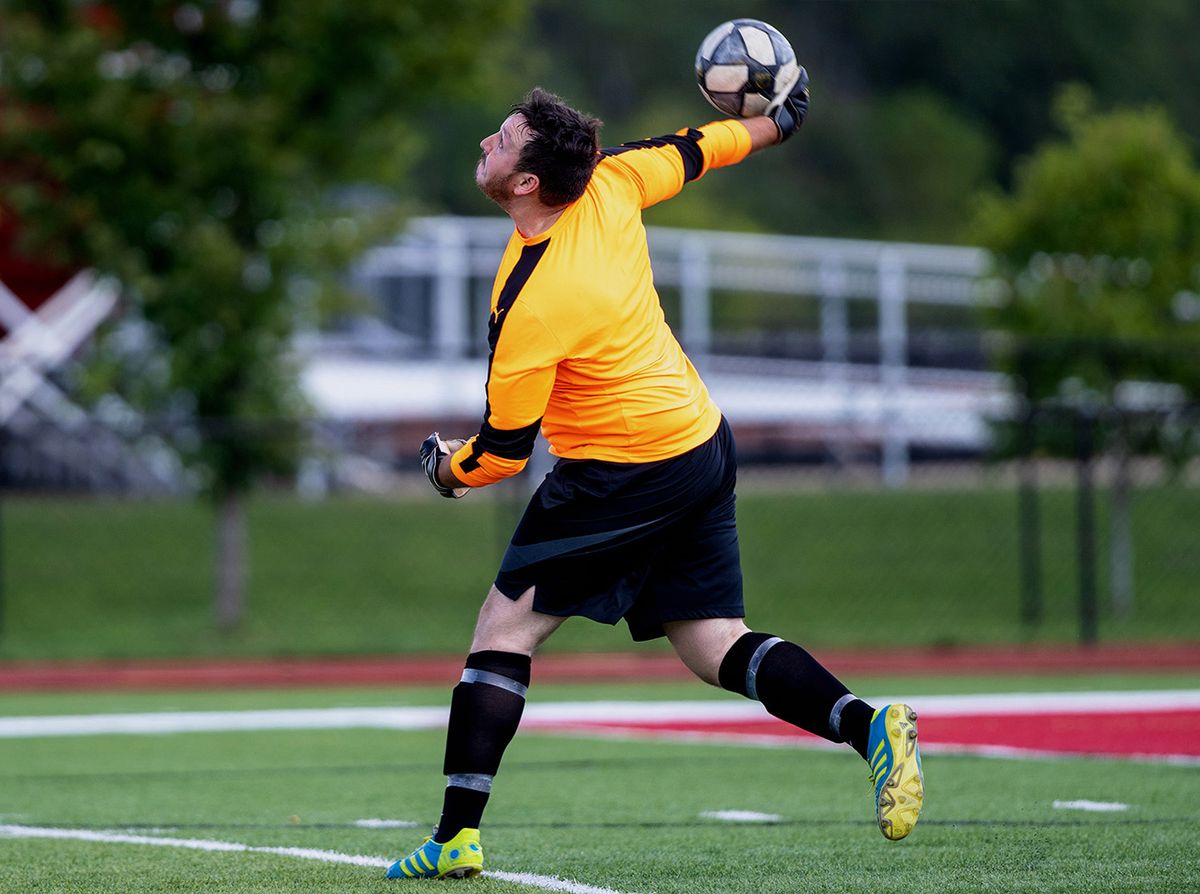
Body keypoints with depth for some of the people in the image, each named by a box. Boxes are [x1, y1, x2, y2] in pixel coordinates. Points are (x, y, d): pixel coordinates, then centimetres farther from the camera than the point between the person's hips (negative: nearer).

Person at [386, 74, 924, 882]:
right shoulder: (608, 185, -4)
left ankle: (456, 837, -1)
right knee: (714, 646, 10)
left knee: (505, 627, 1)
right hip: (705, 445, 8)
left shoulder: (530, 307, -24)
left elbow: (504, 447, -14)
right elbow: (691, 150, 16)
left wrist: (450, 468, 8)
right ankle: (868, 725, -11)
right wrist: (775, 122, 35)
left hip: (624, 474, -8)